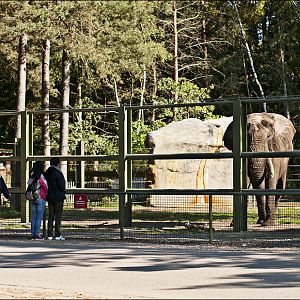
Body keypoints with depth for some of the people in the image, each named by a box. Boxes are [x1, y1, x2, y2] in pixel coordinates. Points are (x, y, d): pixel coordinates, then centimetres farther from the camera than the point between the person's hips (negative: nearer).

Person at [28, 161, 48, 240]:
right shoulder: (41, 176, -13)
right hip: (40, 198, -6)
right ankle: (37, 234, -4)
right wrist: (46, 194, 9)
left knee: (33, 217, 10)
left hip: (33, 199, 6)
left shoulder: (31, 176, 5)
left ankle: (33, 234, 11)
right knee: (39, 217, -2)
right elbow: (46, 187, -8)